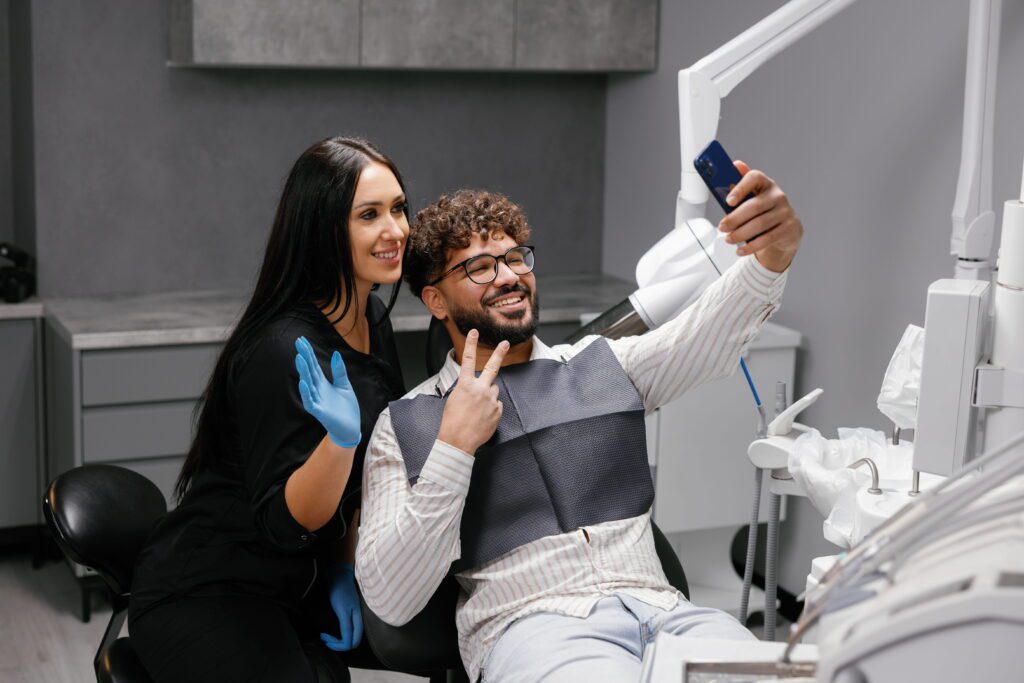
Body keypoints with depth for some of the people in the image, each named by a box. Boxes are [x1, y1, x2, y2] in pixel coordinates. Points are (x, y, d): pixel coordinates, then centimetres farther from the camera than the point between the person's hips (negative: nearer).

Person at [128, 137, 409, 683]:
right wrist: (340, 438, -38)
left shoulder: (373, 321, 3)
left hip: (296, 586, 8)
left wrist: (343, 570, 7)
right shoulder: (284, 351, -24)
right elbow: (285, 522, -22)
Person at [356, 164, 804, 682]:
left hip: (659, 611, 4)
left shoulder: (604, 366, 20)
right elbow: (389, 600, 1)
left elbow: (707, 334, -1)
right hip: (529, 624, -4)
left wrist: (769, 260, -23)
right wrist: (454, 446, -5)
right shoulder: (405, 425, 11)